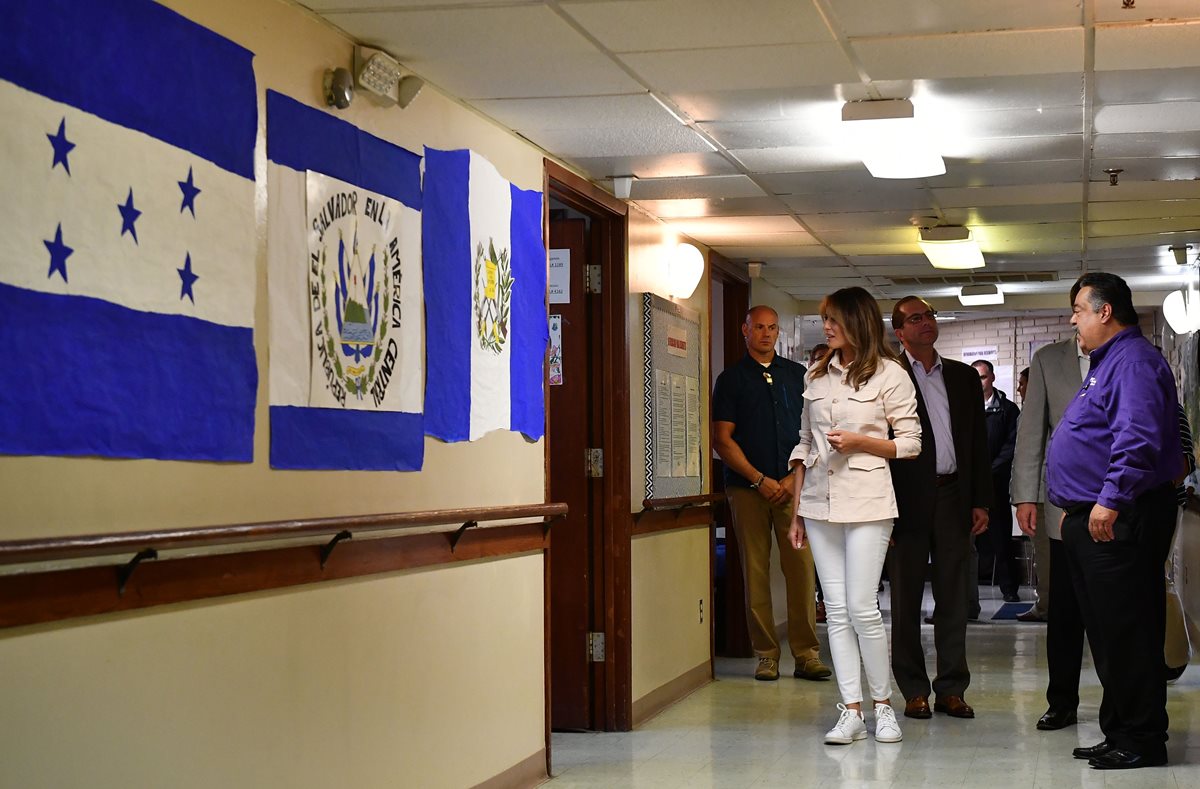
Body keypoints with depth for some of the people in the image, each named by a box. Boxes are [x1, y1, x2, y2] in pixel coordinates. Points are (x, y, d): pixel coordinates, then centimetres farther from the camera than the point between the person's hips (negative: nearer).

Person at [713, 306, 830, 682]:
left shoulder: (797, 375, 13)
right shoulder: (731, 379, 7)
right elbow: (722, 439, 1)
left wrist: (794, 478, -3)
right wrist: (760, 480, -7)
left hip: (792, 486, 1)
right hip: (747, 488, -1)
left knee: (801, 566, -6)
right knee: (755, 570, -1)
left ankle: (806, 653, -3)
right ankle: (766, 654, 5)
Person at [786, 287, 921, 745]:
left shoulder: (889, 375, 0)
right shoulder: (817, 375, 14)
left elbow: (911, 444, 0)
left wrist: (859, 441, -13)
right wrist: (796, 511, 15)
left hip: (866, 501, -5)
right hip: (819, 501, 5)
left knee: (861, 607, -8)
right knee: (836, 610, 2)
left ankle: (883, 705, 7)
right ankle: (851, 711, 5)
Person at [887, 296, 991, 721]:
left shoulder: (964, 377, 13)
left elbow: (978, 442, 14)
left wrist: (981, 500, 7)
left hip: (953, 495, 4)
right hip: (908, 499, -4)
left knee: (953, 597, 7)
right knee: (906, 598, 3)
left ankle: (952, 688, 14)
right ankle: (914, 691, 11)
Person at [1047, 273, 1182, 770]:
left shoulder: (1133, 361, -12)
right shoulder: (1106, 362, 22)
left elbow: (1138, 439, -25)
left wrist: (1111, 498, -27)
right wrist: (1077, 505, 26)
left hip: (1119, 522, -11)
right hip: (1092, 519, 11)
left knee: (1127, 634, -7)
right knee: (1107, 634, 14)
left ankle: (1142, 741, -2)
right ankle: (1119, 733, 20)